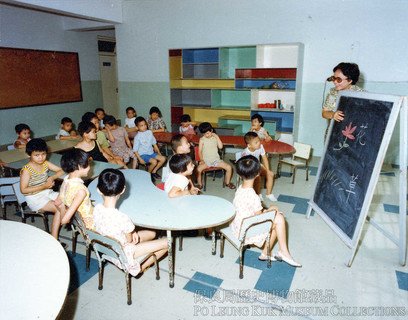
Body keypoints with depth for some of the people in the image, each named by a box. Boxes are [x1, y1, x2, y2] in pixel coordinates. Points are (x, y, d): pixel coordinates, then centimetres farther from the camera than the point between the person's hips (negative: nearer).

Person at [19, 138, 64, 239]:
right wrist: (43, 187, -24)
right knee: (59, 209, -23)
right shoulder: (26, 170, -17)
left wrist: (52, 177, -16)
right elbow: (23, 190, -18)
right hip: (35, 198, -6)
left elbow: (61, 171, 5)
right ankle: (54, 239, -13)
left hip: (48, 192, 6)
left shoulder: (45, 163, 0)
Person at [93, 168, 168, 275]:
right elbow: (129, 241, -19)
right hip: (122, 253, -7)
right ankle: (142, 267, 19)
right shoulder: (122, 218, -39)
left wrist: (132, 232, -8)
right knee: (167, 242, 1)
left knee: (152, 234, 22)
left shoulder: (97, 208, -17)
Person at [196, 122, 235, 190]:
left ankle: (227, 182, 12)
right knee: (198, 169, -30)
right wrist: (201, 160, -14)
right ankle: (199, 184, -6)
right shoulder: (202, 139, -1)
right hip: (206, 160, -2)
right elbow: (200, 151, -2)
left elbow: (220, 147, -8)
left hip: (216, 159, 2)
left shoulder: (215, 138, 4)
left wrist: (217, 137, -11)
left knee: (229, 167, -12)